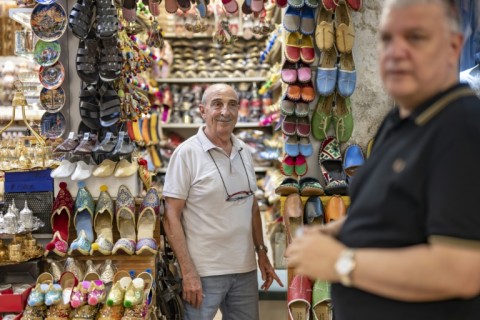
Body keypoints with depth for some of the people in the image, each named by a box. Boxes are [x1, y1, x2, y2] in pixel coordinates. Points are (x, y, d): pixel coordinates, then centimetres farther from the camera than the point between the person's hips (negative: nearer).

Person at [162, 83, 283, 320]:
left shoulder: (244, 152, 8)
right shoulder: (187, 153, -10)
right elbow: (172, 216, -12)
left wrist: (262, 252, 11)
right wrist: (188, 272, -16)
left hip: (245, 269, 6)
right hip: (203, 272, -5)